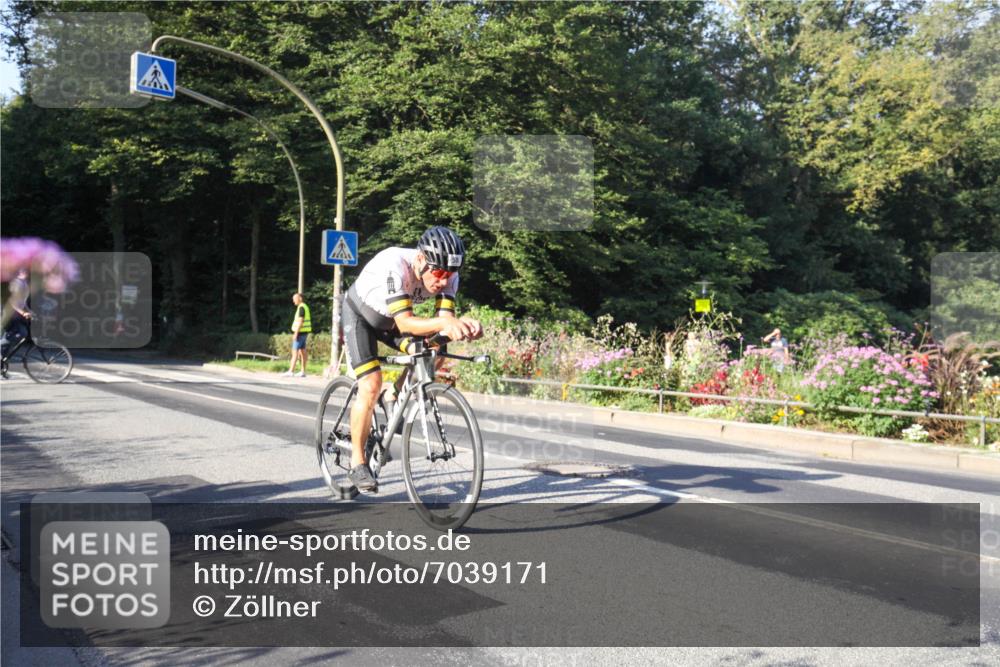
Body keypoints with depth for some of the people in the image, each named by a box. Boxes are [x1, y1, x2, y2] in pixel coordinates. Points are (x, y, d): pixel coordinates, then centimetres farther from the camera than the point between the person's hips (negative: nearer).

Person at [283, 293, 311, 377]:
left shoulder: (301, 307, -14)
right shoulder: (305, 307, 17)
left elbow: (300, 321, -21)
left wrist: (296, 333, -22)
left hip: (300, 332, -10)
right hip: (304, 332, 10)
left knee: (295, 351, -10)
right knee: (302, 351, 9)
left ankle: (291, 371, -12)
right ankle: (303, 371, 10)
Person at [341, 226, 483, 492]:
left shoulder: (448, 275, -24)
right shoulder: (394, 265, -40)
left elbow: (444, 319, -30)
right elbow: (405, 322, -45)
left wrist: (462, 326, -52)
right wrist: (444, 322, -62)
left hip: (392, 319, 6)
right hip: (359, 315, -5)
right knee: (371, 385, -19)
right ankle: (357, 464, -5)